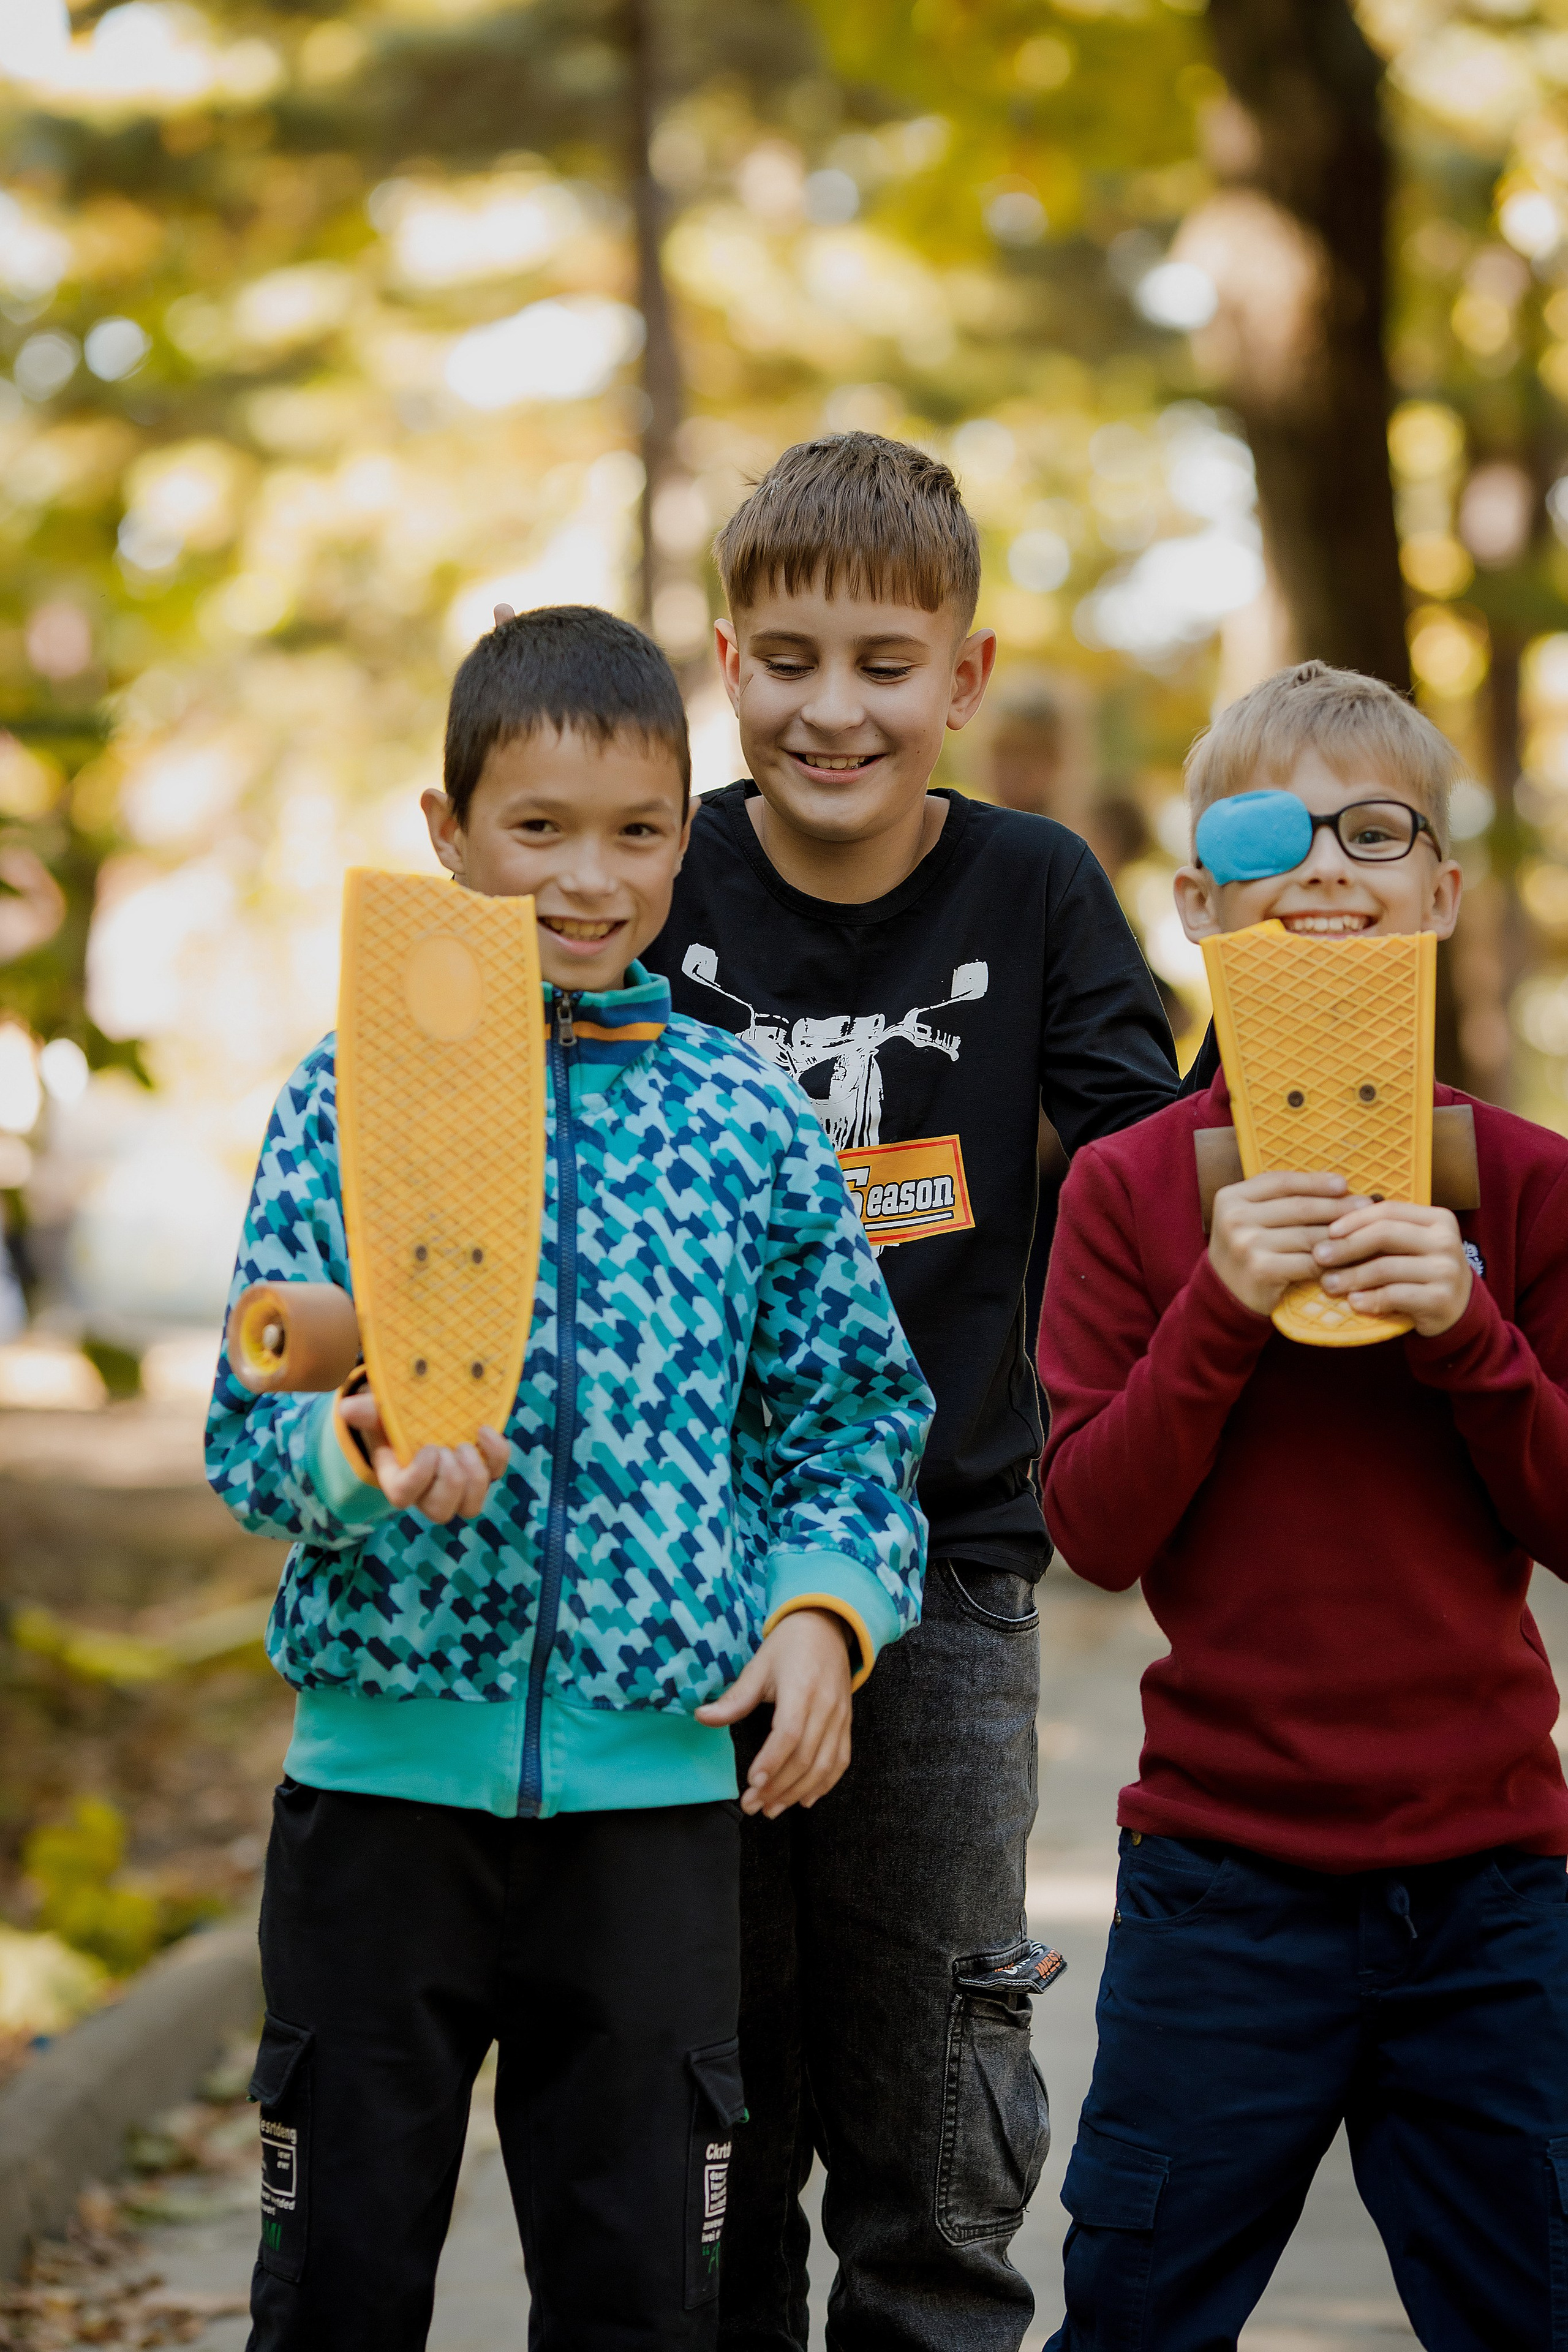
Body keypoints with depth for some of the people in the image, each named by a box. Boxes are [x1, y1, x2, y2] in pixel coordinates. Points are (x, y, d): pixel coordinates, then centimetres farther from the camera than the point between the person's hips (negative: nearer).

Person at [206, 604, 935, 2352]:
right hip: (385, 1762, -1)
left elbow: (853, 1414, 9)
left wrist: (823, 1607, -7)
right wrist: (362, 1448, -25)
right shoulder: (352, 1096, 0)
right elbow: (249, 1422, -4)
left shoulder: (745, 1122, 5)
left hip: (657, 1772, 1)